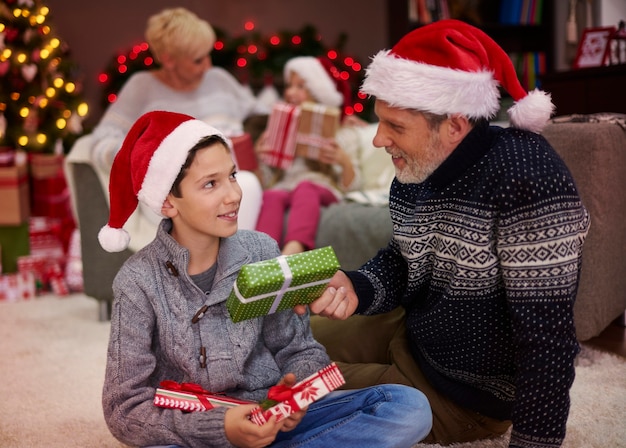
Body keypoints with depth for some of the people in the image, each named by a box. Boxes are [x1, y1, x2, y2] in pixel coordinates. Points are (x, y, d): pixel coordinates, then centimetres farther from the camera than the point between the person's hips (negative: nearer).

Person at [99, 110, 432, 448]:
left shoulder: (261, 252, -2)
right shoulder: (140, 283, -10)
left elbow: (298, 349, 5)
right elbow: (125, 408, -10)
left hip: (274, 419, 4)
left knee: (409, 407, -15)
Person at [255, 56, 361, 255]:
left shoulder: (342, 134, 18)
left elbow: (350, 185, 7)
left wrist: (344, 161, -13)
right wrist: (259, 159, 0)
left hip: (324, 190, -2)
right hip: (284, 188, 2)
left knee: (305, 187, -38)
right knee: (271, 196, -35)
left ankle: (292, 251, -62)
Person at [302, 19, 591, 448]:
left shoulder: (526, 177, -32)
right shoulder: (415, 170, -6)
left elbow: (547, 334, -31)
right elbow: (402, 263, 5)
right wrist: (354, 288, -17)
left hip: (465, 390, -8)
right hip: (412, 333, 8)